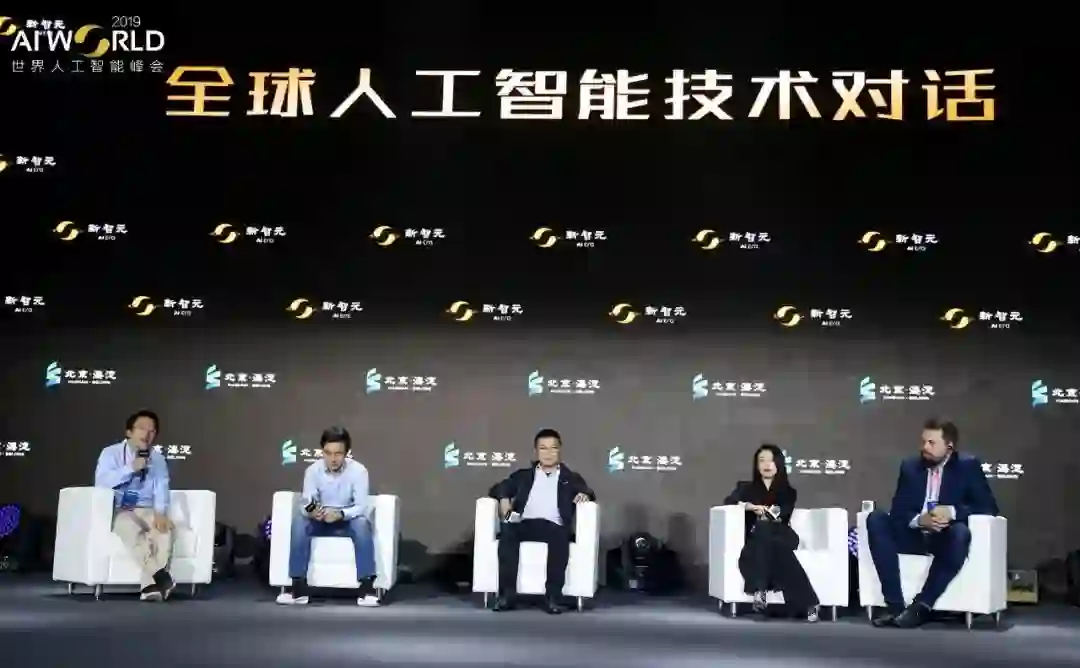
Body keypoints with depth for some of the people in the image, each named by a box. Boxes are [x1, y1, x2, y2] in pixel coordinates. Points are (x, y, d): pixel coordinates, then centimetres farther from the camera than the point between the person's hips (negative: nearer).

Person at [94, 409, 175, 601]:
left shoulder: (158, 459, 10)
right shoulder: (111, 453, 0)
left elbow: (161, 490, -2)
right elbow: (101, 482, -17)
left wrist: (160, 513, -22)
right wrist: (131, 468, -23)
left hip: (146, 511, 3)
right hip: (117, 510, -3)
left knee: (164, 528, -30)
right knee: (131, 527, -37)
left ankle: (151, 584, -36)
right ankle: (160, 577, -40)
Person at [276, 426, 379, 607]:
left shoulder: (358, 470, -16)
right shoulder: (312, 470, -10)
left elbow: (361, 507, -20)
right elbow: (304, 504, -13)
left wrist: (340, 514, -39)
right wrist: (310, 511, -38)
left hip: (348, 521, -2)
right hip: (321, 522, 2)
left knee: (362, 523, -35)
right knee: (299, 521, -29)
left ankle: (367, 587, -35)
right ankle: (298, 587, -28)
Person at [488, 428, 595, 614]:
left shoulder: (571, 478, 24)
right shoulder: (523, 475, 26)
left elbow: (588, 493, 11)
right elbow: (498, 489, 18)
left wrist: (585, 495, -13)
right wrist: (504, 499, -5)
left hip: (554, 526, -1)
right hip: (524, 524, 1)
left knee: (560, 537, -37)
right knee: (507, 531, -33)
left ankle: (552, 597, -37)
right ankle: (507, 594, -33)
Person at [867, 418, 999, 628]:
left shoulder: (968, 466, 2)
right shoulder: (910, 467, 9)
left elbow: (989, 507, -6)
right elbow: (898, 509, 3)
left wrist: (952, 511, -23)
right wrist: (918, 520, -20)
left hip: (945, 537, -3)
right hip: (915, 535, 3)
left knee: (961, 533, -37)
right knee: (876, 520, -23)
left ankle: (921, 606, -33)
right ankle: (894, 604, -29)